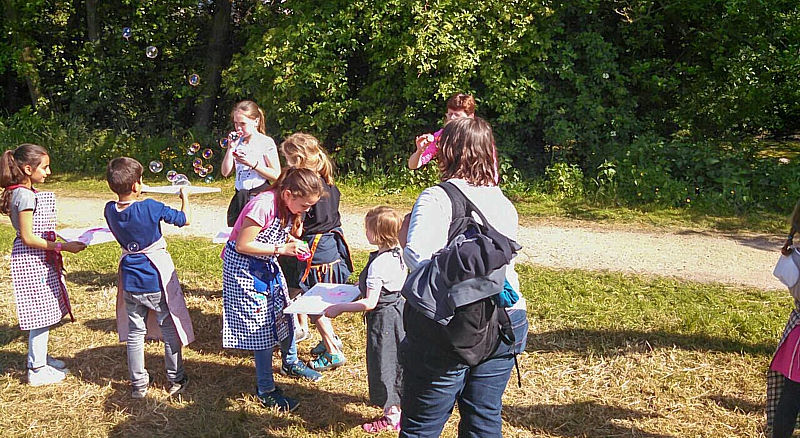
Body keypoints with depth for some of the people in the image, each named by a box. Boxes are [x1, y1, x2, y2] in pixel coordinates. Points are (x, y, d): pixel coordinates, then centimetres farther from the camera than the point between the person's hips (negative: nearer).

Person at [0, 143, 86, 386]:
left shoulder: (25, 193, 9)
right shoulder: (26, 195, -20)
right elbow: (28, 237, -21)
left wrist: (56, 246, 16)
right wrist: (63, 247, -20)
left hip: (38, 259, 10)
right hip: (32, 261, -10)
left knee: (45, 312, 19)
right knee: (41, 313, -1)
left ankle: (40, 357, 33)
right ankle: (38, 370, 9)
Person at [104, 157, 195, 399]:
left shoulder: (110, 210, -6)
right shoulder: (150, 207, -21)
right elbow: (185, 219, -10)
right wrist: (184, 195, 4)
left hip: (130, 281, 5)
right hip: (157, 279, -4)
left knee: (135, 333, 14)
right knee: (170, 330, 11)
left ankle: (139, 384, 23)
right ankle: (176, 380, 22)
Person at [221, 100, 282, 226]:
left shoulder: (266, 142, -5)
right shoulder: (238, 142, 10)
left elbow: (276, 175, -10)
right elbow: (225, 172, 6)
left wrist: (253, 164, -18)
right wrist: (231, 148, -2)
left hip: (260, 196, -5)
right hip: (240, 196, 6)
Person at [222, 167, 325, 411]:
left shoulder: (288, 207, -5)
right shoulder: (263, 206, -31)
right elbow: (242, 245, -27)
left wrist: (292, 243, -10)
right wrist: (282, 249, -28)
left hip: (267, 266, 8)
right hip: (243, 267, -8)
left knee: (284, 313, 15)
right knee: (261, 324, -5)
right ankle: (265, 390, 8)